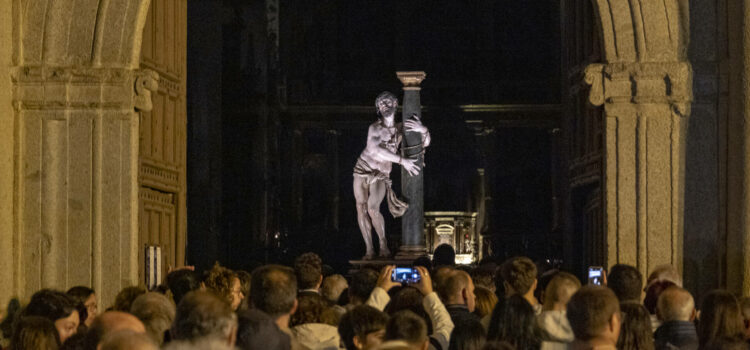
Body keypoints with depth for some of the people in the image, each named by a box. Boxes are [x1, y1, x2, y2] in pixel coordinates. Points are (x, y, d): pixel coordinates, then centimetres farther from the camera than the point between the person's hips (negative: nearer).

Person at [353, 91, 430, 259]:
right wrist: (403, 161, -35)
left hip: (381, 176, 0)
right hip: (363, 169, 0)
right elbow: (375, 149, -32)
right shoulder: (375, 128, -14)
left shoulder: (401, 128, -3)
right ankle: (369, 249, -2)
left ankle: (383, 243, -6)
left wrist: (423, 130, -19)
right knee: (361, 208, -7)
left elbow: (425, 143, 4)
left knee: (373, 208, -21)